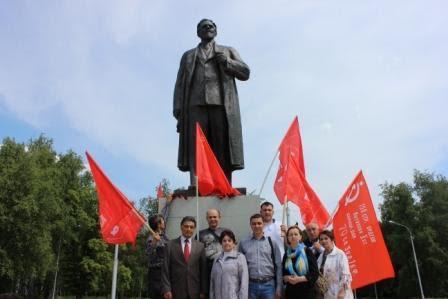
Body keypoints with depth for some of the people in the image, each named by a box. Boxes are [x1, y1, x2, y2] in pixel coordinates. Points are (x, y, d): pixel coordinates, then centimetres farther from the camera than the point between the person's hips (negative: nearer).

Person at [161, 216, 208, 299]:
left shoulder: (200, 246, 7)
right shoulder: (170, 245, 2)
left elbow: (203, 270, 7)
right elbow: (165, 270, -1)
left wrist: (203, 291, 2)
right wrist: (166, 289, -8)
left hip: (194, 292, 2)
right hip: (176, 292, -1)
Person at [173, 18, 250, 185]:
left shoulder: (228, 51, 26)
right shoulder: (188, 56, 27)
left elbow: (245, 72, 15)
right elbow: (180, 84, 16)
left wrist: (225, 61, 0)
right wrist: (178, 108, 0)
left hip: (222, 105, 0)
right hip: (196, 105, 1)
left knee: (223, 152, -10)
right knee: (196, 151, -12)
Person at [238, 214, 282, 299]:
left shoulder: (272, 243, 3)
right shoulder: (243, 243, 2)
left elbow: (278, 266, 4)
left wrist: (278, 288, 1)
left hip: (268, 284, 0)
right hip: (250, 285, 0)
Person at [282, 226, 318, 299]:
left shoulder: (307, 251, -4)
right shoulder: (286, 254, 8)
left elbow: (315, 274, -6)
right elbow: (283, 274, 13)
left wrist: (300, 279, -17)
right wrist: (287, 278, -9)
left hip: (306, 292, -4)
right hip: (290, 293, 4)